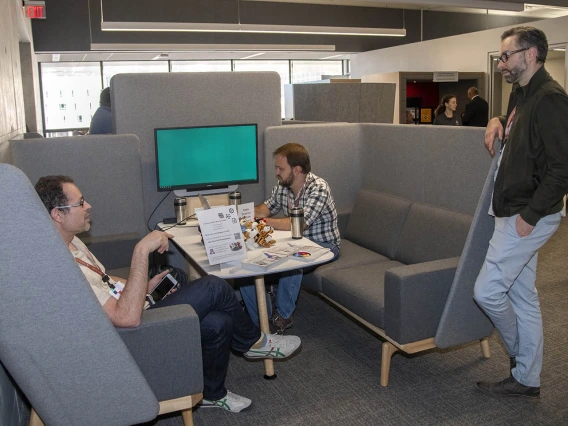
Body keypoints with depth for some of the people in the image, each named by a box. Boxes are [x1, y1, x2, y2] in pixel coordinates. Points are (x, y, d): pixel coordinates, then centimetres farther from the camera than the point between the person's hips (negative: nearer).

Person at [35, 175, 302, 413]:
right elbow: (127, 317, -35)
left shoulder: (70, 242, 5)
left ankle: (211, 393, 20)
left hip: (135, 312, 10)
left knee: (218, 323, -3)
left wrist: (145, 287, 8)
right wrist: (142, 250, -34)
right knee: (213, 288, -14)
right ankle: (253, 342, 12)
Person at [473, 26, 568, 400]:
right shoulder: (522, 95, 13)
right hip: (515, 213, 10)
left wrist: (530, 215, -21)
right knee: (523, 296, 14)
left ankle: (520, 354, 21)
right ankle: (527, 380, 27)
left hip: (529, 217, -10)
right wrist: (498, 121, 12)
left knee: (487, 290, -7)